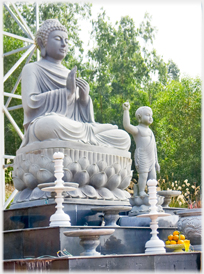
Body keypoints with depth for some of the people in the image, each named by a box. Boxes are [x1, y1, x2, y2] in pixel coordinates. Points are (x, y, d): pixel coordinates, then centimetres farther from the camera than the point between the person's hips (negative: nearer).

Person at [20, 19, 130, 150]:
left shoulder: (70, 75, 26)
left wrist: (84, 98, 1)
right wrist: (67, 92, -9)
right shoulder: (32, 69, 11)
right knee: (51, 124, -42)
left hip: (73, 132, 6)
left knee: (123, 138, -11)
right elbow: (30, 104, -7)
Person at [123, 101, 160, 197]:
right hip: (141, 157, -8)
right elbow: (127, 126, -25)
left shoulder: (150, 131, 22)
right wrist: (126, 110, -26)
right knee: (143, 175, -13)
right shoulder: (137, 130, -4)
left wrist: (156, 162, 23)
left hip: (151, 158, 8)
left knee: (153, 176, 6)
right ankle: (141, 192, -7)